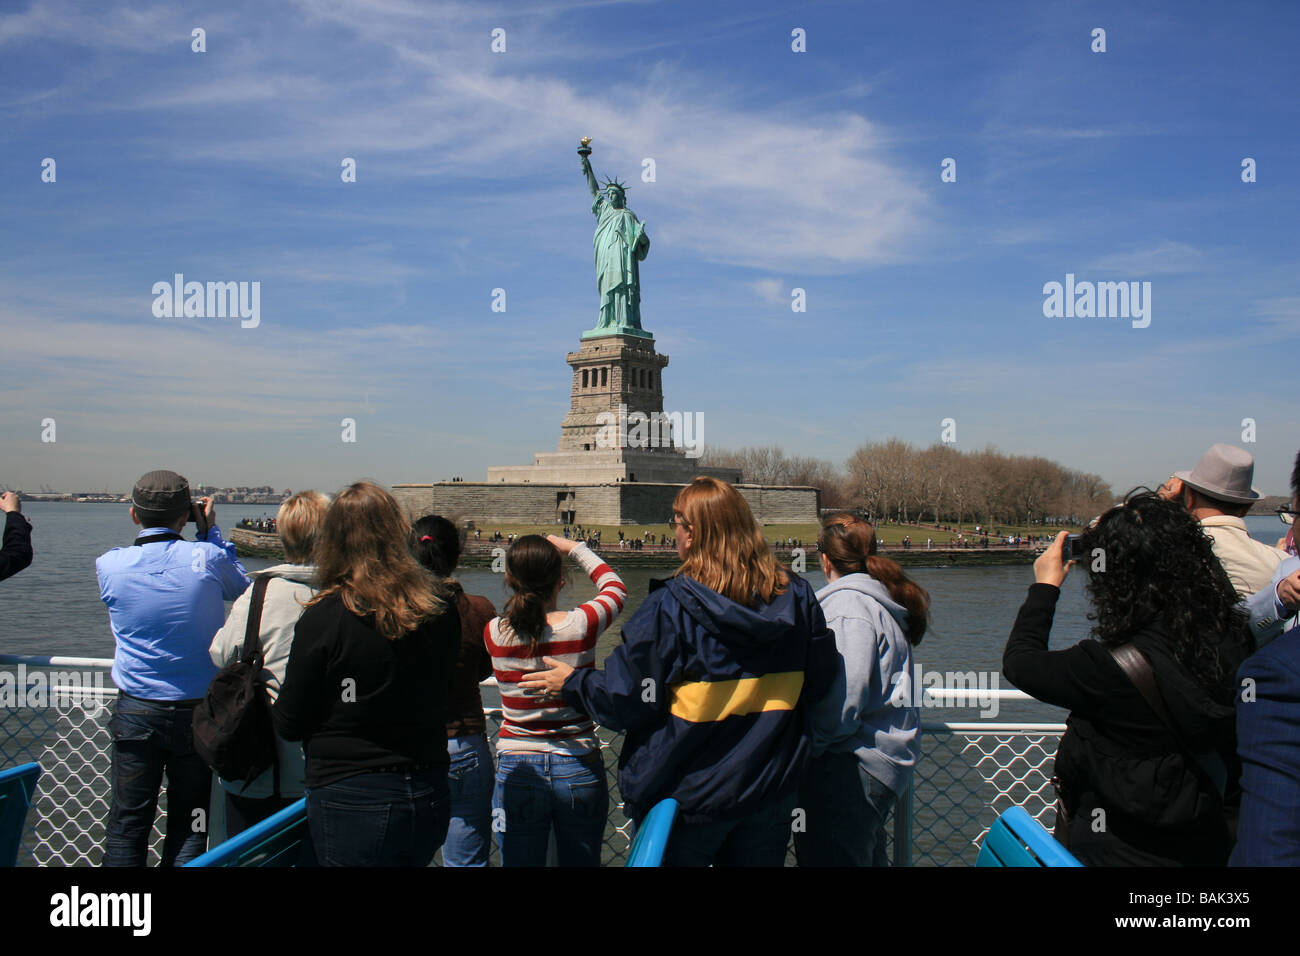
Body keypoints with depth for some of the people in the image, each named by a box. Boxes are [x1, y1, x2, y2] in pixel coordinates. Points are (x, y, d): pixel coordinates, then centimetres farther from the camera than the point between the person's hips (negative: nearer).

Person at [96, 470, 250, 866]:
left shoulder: (109, 565, -7)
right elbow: (241, 587, 9)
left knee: (127, 823, 11)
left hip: (136, 712, 1)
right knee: (189, 825, 10)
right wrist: (211, 531, 12)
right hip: (198, 711, -1)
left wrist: (146, 526, 15)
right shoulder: (207, 557, -12)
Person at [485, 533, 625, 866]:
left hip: (517, 773, 1)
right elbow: (616, 587, 8)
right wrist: (575, 548, 16)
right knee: (582, 862, 16)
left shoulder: (495, 633, -10)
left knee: (519, 861, 13)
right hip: (579, 768, 0)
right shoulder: (581, 624, -13)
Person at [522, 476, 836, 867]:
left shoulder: (667, 608, -19)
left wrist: (572, 682, 4)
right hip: (772, 795, 4)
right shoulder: (797, 596, -6)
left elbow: (624, 704, -14)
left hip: (687, 797, -3)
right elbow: (818, 682, 5)